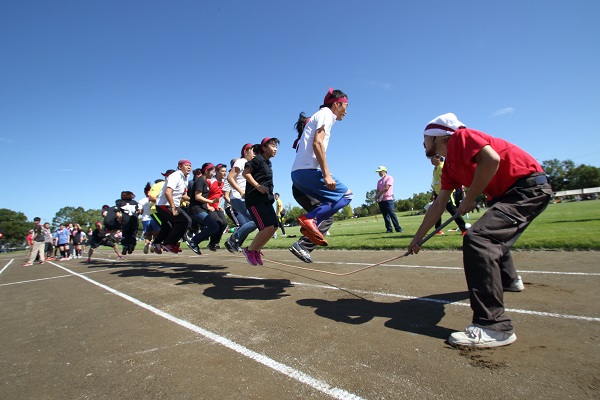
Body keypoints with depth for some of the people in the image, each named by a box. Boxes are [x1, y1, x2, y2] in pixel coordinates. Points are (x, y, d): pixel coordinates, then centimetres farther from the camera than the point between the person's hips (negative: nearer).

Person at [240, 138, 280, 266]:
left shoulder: (268, 163, 20)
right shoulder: (258, 159, -5)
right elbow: (246, 173, -14)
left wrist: (271, 195, 13)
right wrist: (257, 186, -21)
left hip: (266, 199, 9)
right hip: (255, 199, -9)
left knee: (274, 227, 4)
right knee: (268, 227, -17)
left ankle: (257, 251, 19)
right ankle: (249, 250, 3)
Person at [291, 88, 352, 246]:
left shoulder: (320, 115, 28)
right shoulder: (326, 114, 1)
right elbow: (317, 143, -16)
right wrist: (327, 175, -20)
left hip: (297, 173, 9)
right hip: (307, 170, -9)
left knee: (331, 205, 12)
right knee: (346, 195, -7)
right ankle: (309, 219, -17)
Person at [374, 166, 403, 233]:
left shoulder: (389, 178, 0)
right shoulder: (379, 181, 22)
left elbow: (387, 188, -12)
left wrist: (378, 194, -8)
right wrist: (376, 197, -3)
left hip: (388, 199, -7)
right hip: (381, 200, 7)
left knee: (392, 214, -11)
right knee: (385, 215, 3)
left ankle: (398, 228, -8)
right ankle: (389, 229, 6)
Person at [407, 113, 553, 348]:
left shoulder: (459, 137, -10)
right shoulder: (450, 166, 15)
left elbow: (491, 159, -28)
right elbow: (438, 205, 17)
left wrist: (470, 199, -17)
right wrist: (417, 239, 18)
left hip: (528, 186, -11)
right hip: (510, 192, 11)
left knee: (477, 239, -25)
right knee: (494, 236, 30)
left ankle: (495, 327, -24)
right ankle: (508, 279, 56)